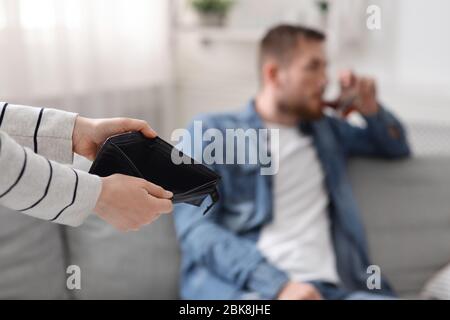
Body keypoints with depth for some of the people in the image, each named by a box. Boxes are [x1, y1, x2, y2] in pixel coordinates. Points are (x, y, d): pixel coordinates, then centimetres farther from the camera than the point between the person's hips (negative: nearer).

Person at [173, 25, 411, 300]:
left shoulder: (325, 127, 25)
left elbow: (397, 148, 41)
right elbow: (197, 229, -5)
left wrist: (370, 109, 18)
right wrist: (277, 285, -20)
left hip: (327, 285, 5)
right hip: (243, 288, -5)